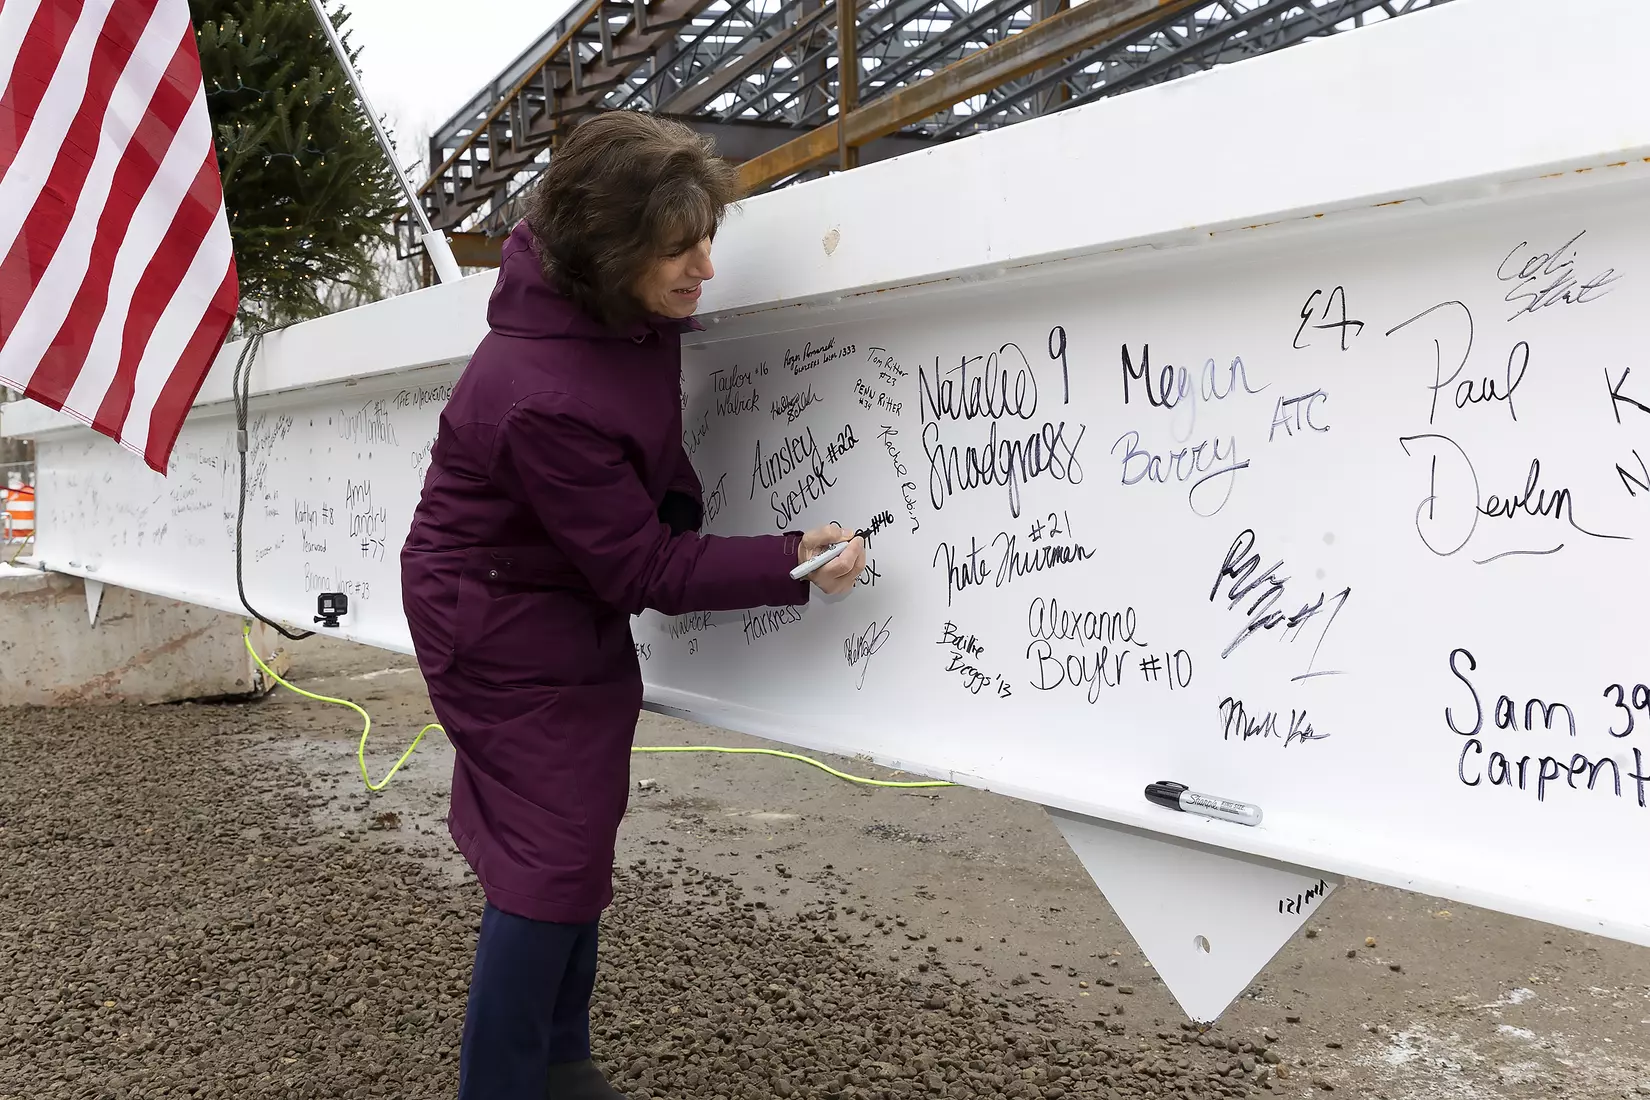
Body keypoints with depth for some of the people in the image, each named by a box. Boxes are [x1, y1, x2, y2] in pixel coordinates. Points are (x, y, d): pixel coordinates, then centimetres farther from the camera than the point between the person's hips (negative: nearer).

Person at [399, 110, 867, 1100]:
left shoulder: (626, 306, -12)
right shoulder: (542, 398, -36)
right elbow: (640, 568, -28)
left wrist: (680, 509, 5)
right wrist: (790, 565, -33)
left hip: (579, 606, 9)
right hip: (507, 629, -9)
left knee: (579, 833, 16)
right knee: (552, 860, -6)